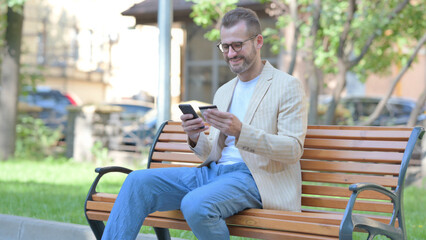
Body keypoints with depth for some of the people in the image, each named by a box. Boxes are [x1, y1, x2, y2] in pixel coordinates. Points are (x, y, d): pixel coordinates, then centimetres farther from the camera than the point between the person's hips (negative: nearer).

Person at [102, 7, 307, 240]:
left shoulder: (288, 86, 1)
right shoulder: (223, 93, 22)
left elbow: (293, 149, -10)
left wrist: (241, 131, -23)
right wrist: (196, 138, -4)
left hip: (252, 177, -7)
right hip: (214, 172, 7)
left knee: (195, 204, -35)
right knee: (138, 182, -13)